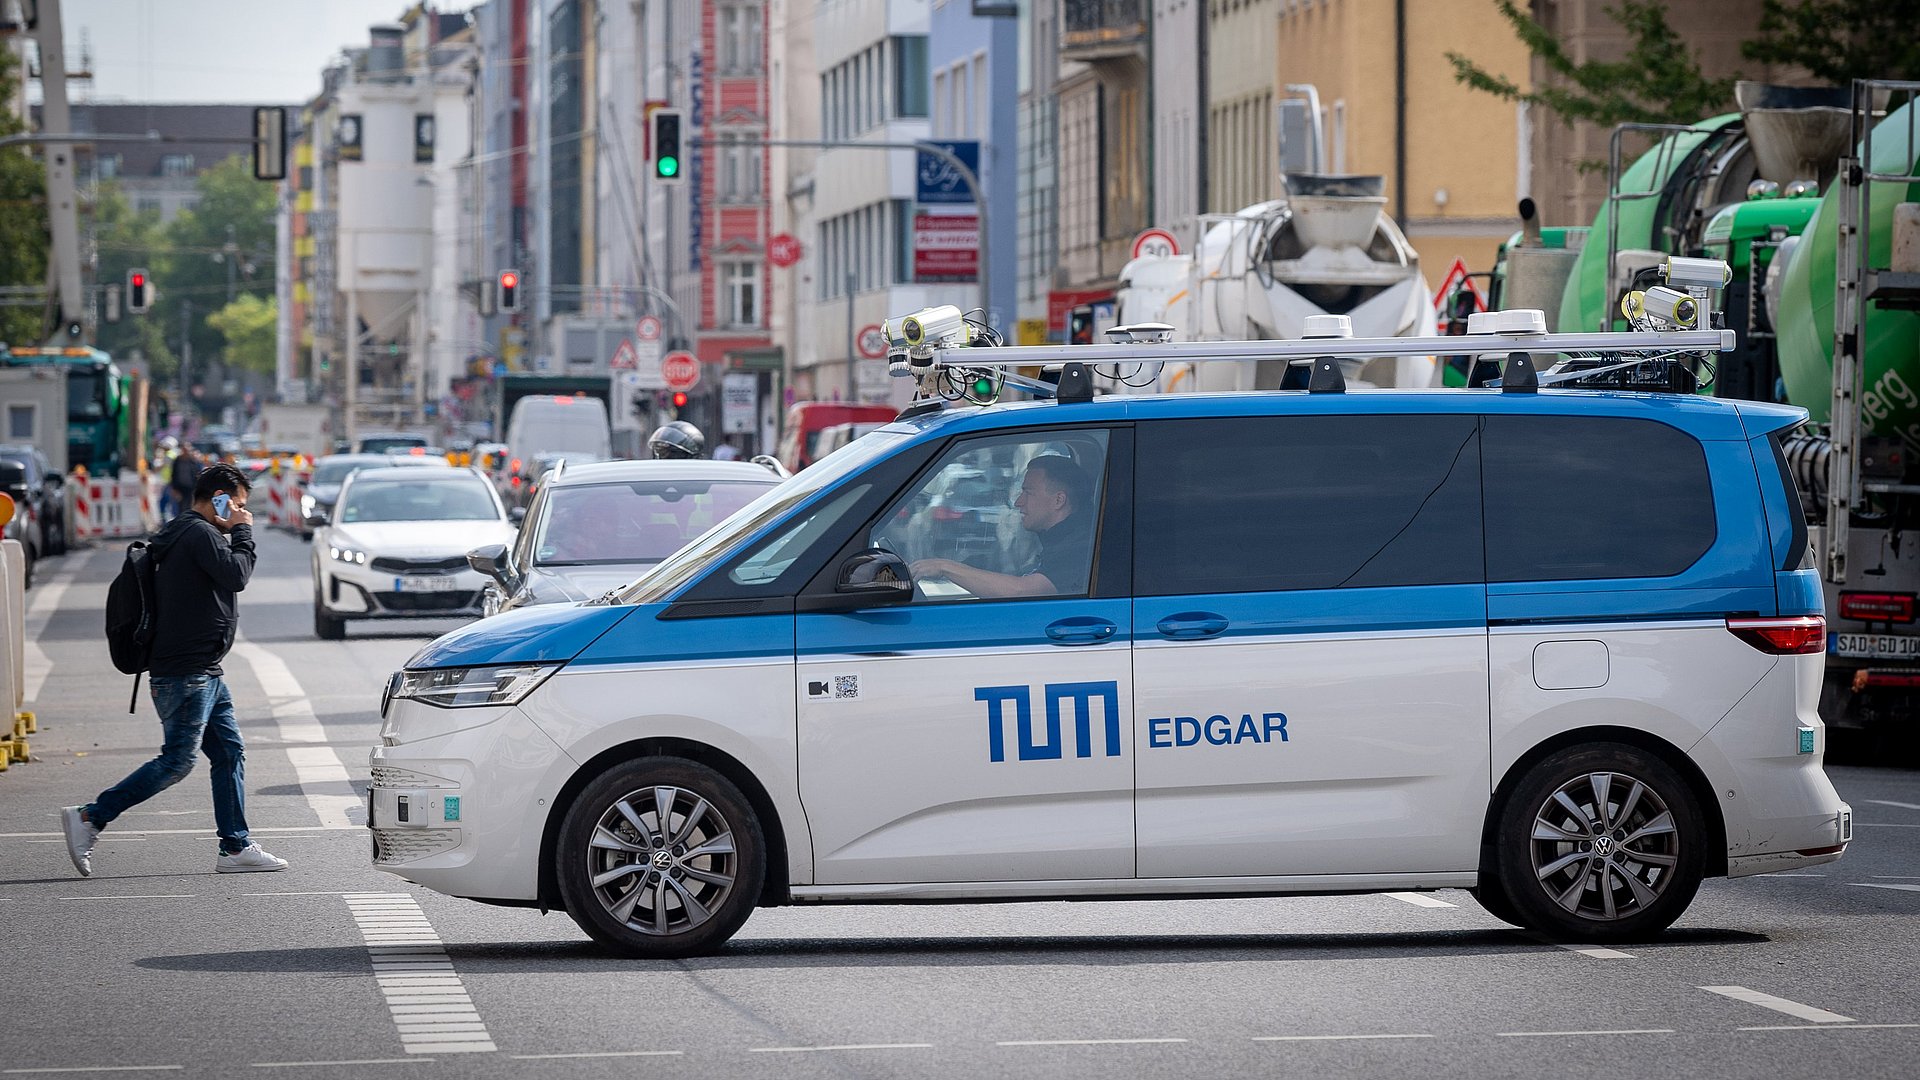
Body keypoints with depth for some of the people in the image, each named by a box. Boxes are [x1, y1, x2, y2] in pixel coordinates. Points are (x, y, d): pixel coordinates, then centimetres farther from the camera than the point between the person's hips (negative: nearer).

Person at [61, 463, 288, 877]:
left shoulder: (182, 534, 19)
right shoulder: (200, 533, -13)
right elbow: (235, 576, -19)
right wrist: (242, 532, -8)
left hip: (204, 673, 11)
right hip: (185, 675, -11)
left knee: (231, 753, 8)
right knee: (177, 761, -10)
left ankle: (235, 847, 8)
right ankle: (89, 819, -7)